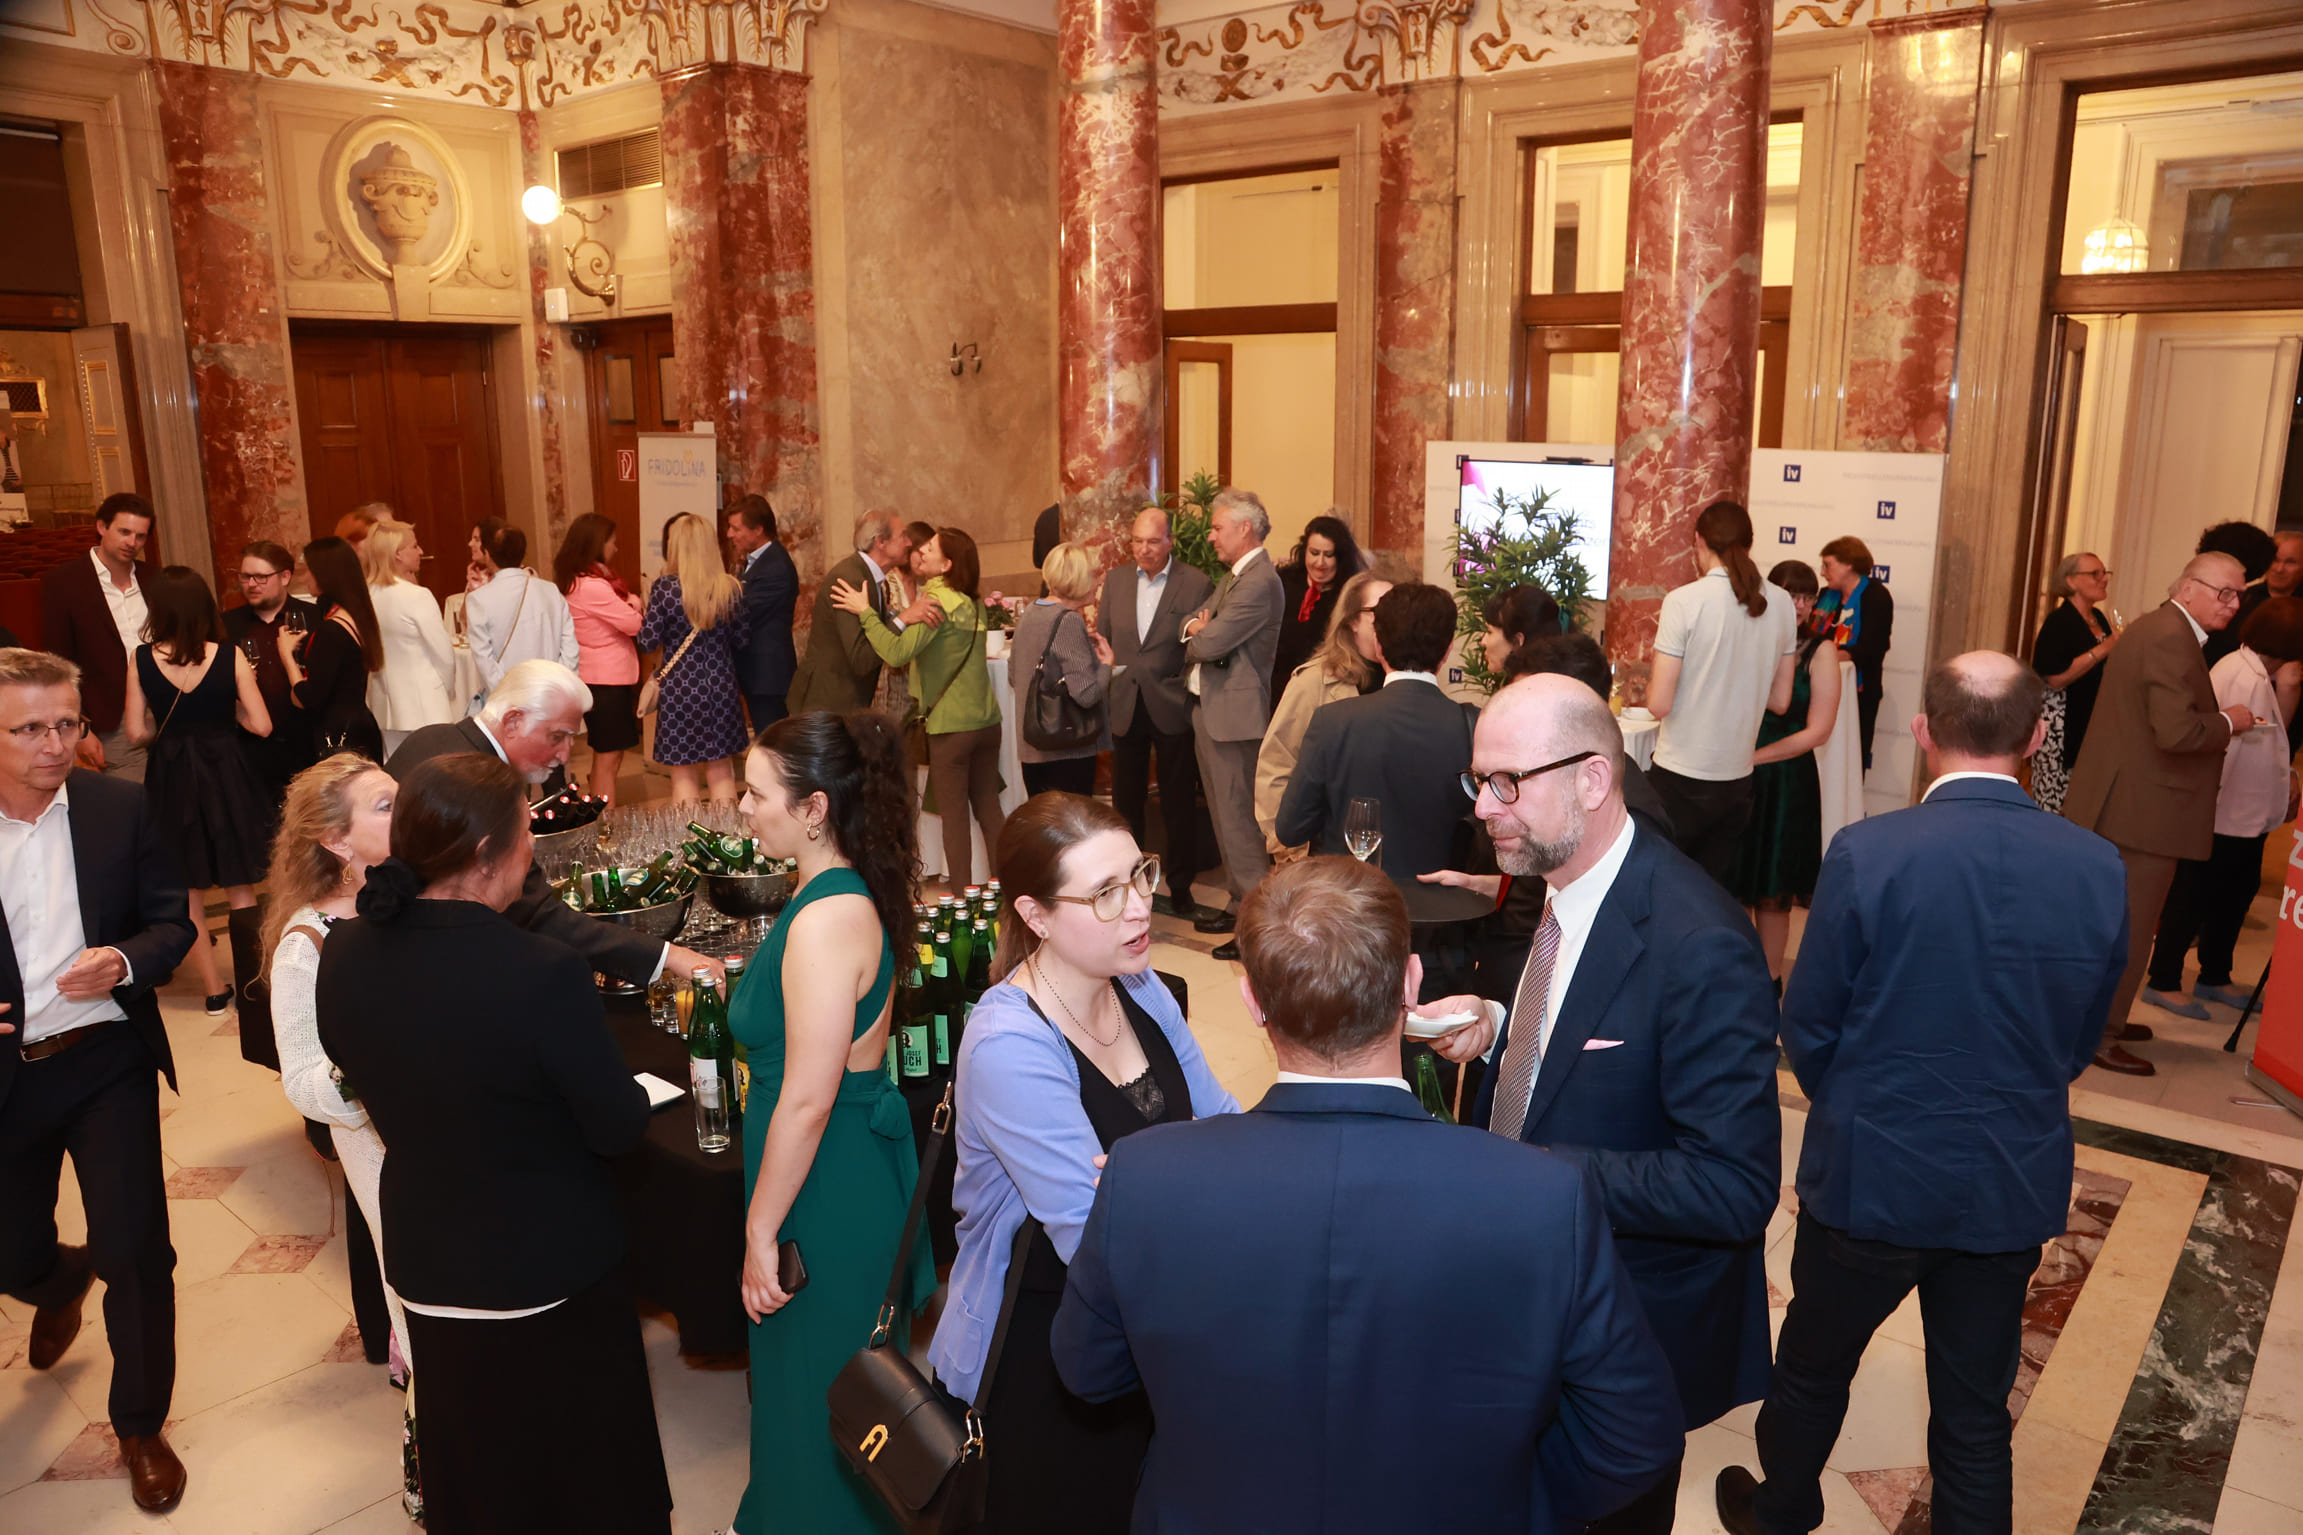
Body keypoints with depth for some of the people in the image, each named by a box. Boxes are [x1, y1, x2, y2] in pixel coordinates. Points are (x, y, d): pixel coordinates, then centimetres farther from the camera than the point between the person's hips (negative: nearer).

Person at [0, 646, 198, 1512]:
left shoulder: (122, 808, -6)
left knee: (134, 1249, -1)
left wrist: (124, 962, -24)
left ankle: (140, 1426, 21)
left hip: (106, 1060, -1)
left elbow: (174, 922, -3)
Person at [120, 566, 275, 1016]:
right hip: (225, 775, -1)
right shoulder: (229, 656, -11)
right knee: (241, 890, 11)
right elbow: (260, 725, -10)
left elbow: (137, 734, -5)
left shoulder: (142, 660, -8)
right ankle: (250, 983, 14)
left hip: (171, 780, 1)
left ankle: (213, 989, 19)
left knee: (187, 893, 14)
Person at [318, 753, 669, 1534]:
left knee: (470, 1470, 28)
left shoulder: (343, 955, -12)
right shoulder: (545, 975, -32)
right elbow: (621, 1129, -20)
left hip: (425, 1268, 6)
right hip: (551, 1272, -5)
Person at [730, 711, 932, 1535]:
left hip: (830, 1183, -10)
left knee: (813, 1388, 11)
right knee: (816, 1376, 26)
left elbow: (807, 1100, -26)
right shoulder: (845, 893, 4)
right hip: (854, 1165, 10)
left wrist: (763, 1230, -17)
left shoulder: (827, 919, -27)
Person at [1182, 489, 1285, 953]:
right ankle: (1241, 905, 28)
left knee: (1238, 819, -7)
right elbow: (1192, 626, 16)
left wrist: (1199, 634, 0)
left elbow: (1210, 644, -21)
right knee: (1224, 816, 17)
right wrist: (1197, 626, -6)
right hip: (1207, 709, 10)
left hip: (1233, 715, -10)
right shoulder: (1232, 577, 16)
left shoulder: (1260, 582, -18)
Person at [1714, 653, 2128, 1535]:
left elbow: (1807, 1029, -11)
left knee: (1813, 1369, 22)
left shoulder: (1865, 855, -21)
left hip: (1872, 1175, -2)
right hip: (2016, 1189, 3)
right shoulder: (2098, 869, -10)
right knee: (1976, 1414, 19)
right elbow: (2080, 1044, 3)